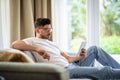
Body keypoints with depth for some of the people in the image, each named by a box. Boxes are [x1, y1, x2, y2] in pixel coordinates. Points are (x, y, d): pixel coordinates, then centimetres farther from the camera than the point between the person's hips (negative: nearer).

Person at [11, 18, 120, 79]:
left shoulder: (52, 44, 27)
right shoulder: (32, 41, 3)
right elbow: (14, 44, -17)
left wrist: (80, 57, -3)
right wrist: (37, 49, -27)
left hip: (73, 65, 9)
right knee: (105, 71, -20)